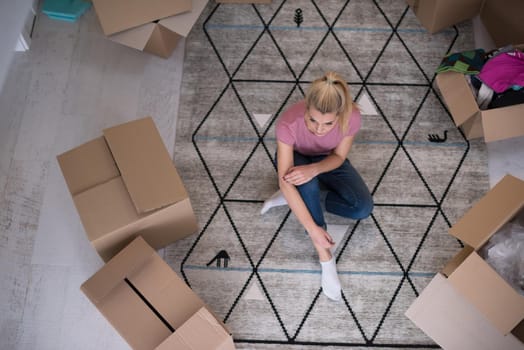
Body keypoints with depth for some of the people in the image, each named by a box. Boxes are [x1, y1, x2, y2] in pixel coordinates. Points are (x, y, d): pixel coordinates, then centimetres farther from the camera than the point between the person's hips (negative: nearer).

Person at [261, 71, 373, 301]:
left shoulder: (352, 117, -33)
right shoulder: (289, 123, -39)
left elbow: (339, 157, -17)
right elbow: (285, 181, -38)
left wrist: (314, 169, -40)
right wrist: (313, 229, -41)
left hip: (327, 160, 3)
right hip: (295, 159, -2)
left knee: (363, 208, -17)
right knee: (306, 184, -38)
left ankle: (294, 198, -3)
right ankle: (324, 255, -20)